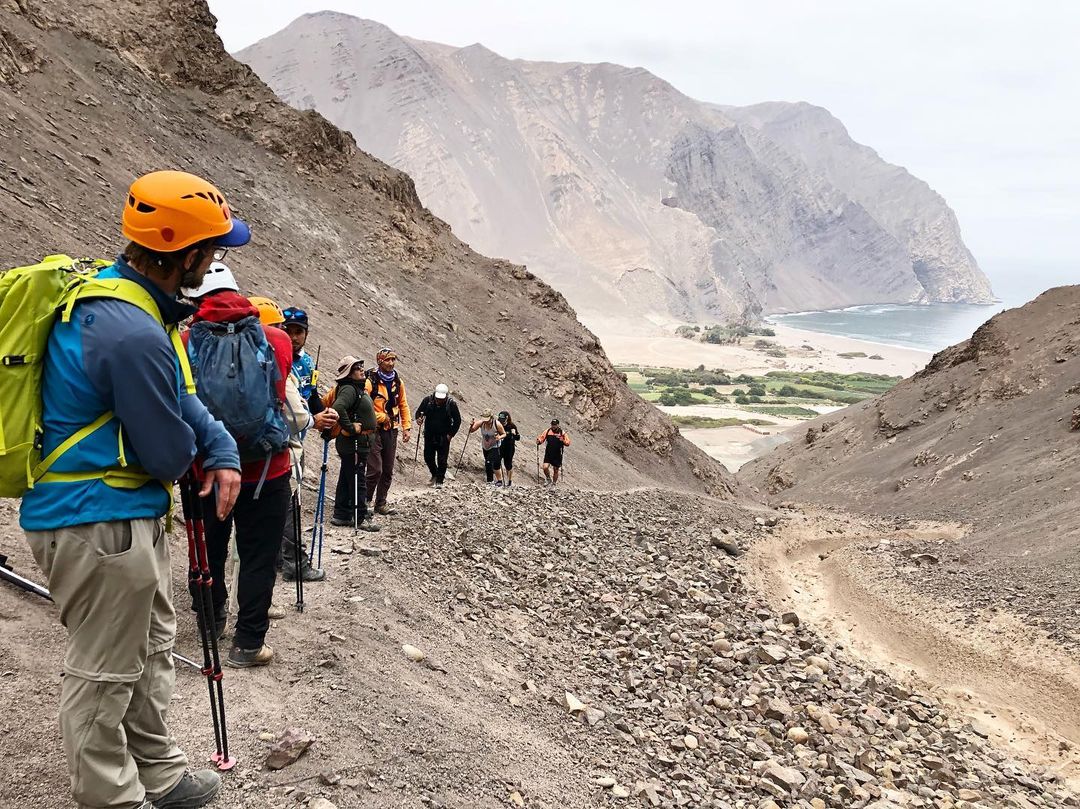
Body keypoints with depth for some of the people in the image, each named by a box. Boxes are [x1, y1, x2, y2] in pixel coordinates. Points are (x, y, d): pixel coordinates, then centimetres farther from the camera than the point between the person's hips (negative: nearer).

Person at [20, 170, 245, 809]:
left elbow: (180, 398, 12)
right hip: (99, 523, -11)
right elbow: (170, 454, -21)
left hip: (131, 513, 11)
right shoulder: (134, 335, -30)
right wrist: (200, 454, 3)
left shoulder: (110, 287, 4)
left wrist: (224, 451, -2)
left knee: (152, 647, 23)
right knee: (106, 675, 6)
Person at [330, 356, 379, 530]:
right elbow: (338, 408, -34)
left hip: (361, 443, 10)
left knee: (346, 479, 15)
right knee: (357, 481, -4)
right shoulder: (349, 389, -18)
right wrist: (350, 427, -25)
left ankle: (341, 514, 23)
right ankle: (361, 517, 2)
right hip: (354, 443, -10)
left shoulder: (359, 388, 14)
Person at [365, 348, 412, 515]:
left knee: (388, 471, 9)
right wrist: (380, 417, -14)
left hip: (391, 431, 6)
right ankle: (366, 501, 6)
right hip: (375, 430, -6)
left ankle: (381, 504, 19)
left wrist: (406, 427, 8)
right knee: (375, 470, -11)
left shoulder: (398, 383, 8)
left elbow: (403, 406, 15)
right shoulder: (370, 382, -11)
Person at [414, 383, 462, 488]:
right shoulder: (428, 400, -7)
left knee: (442, 460, -3)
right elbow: (419, 411, 5)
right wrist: (418, 418, -19)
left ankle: (439, 480, 9)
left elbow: (457, 420, -1)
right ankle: (435, 474, 33)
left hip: (444, 437, -2)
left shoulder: (451, 404, -10)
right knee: (428, 457, 7)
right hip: (429, 435, 2)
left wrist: (451, 434, -7)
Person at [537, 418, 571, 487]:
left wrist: (562, 440, -22)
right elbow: (541, 438, 5)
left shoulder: (562, 432, -2)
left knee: (556, 470, 8)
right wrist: (538, 441, -18)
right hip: (548, 454, 1)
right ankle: (549, 480, 11)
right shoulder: (547, 431, 2)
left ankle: (554, 483, 27)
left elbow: (568, 443, -3)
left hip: (557, 455, -1)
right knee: (545, 467, -15)